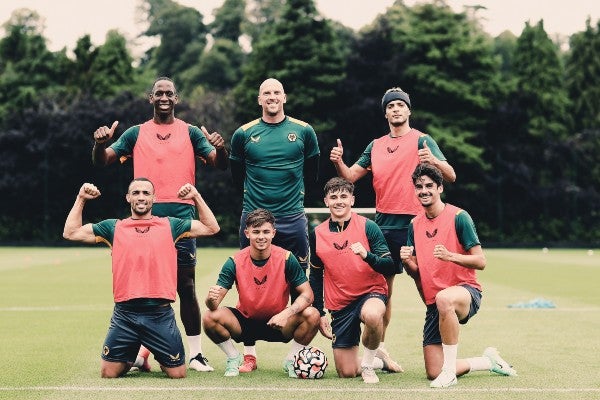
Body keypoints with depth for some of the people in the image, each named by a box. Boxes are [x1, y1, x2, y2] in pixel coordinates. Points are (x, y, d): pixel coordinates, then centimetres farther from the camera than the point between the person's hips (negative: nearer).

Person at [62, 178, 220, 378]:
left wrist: (196, 197, 1)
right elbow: (71, 232, 9)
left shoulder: (169, 226, 9)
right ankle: (135, 359, 33)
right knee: (108, 373, 1)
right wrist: (81, 199, 4)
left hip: (160, 314, -1)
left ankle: (161, 359, 34)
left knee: (178, 373, -1)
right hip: (124, 314, 1)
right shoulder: (114, 227, 10)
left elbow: (211, 228, 9)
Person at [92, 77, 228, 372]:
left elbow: (220, 165, 3)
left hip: (181, 215, -1)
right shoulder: (136, 133, 12)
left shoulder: (190, 133, 9)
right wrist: (99, 143, -13)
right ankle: (139, 350, 11)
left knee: (186, 286, -1)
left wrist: (220, 148, -20)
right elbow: (102, 161, 9)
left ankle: (195, 353, 3)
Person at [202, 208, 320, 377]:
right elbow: (214, 304, -15)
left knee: (312, 315, -27)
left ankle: (291, 360, -1)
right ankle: (234, 358, 2)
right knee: (210, 318, -26)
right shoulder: (235, 262, -13)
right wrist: (212, 299, -41)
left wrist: (287, 314, -32)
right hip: (245, 323, 0)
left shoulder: (286, 258, -14)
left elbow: (307, 294, -13)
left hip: (278, 325, 0)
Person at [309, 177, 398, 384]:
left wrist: (367, 255, -33)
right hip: (339, 304, 3)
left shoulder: (368, 227, -9)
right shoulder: (317, 234, 1)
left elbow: (389, 267, -14)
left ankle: (368, 363, -13)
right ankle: (380, 362, 31)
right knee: (346, 373, -2)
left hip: (371, 293, -3)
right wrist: (319, 314, 8)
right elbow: (315, 276, 11)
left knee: (372, 315, -41)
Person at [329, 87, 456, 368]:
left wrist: (433, 161, -30)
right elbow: (350, 176, 15)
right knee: (383, 287, 10)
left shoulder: (421, 141, -1)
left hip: (414, 223, -5)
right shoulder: (376, 145, 15)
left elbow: (450, 176, -9)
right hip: (383, 223, 5)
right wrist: (338, 162, -5)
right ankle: (379, 346, 19)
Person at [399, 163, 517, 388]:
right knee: (433, 373, -1)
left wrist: (451, 256, -26)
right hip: (433, 303, 6)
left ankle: (450, 371, -30)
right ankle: (489, 362, 26)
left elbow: (480, 262, -10)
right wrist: (407, 261, -10)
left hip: (466, 291, -6)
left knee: (444, 299, -45)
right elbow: (417, 271, 13)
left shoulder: (458, 217, -8)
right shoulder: (415, 224, 9)